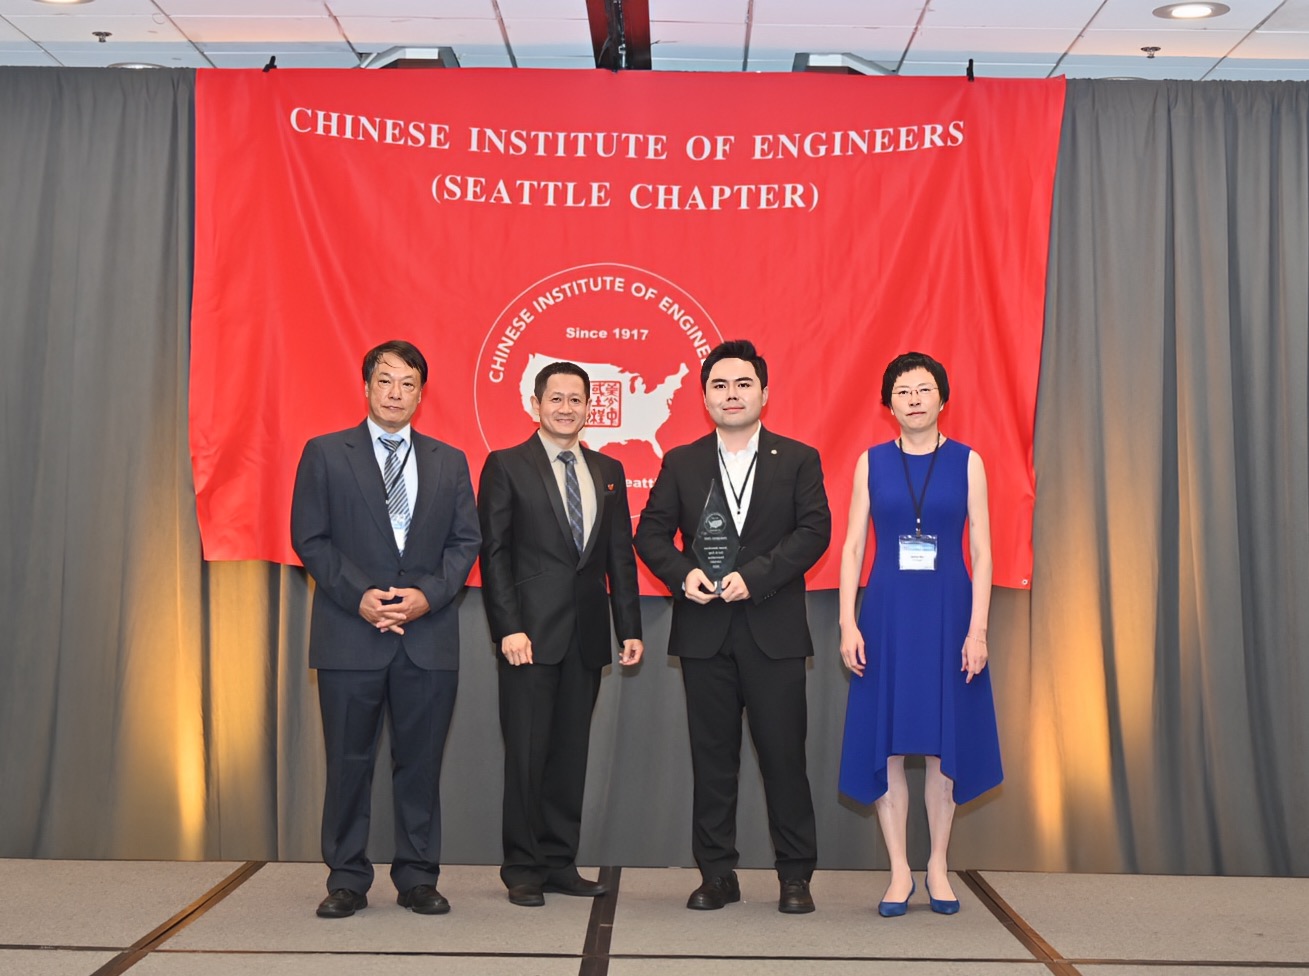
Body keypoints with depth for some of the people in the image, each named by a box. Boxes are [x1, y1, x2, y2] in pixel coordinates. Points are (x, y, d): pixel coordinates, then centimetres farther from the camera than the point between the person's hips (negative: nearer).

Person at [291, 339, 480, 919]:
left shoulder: (449, 462, 12)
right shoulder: (325, 454, 6)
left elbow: (465, 541, 7)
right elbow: (310, 539, 0)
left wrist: (428, 594, -9)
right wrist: (359, 595, -12)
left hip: (429, 636, 2)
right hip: (350, 635, -2)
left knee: (421, 762, 6)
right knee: (349, 761, 4)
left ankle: (417, 877, 17)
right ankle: (347, 880, 16)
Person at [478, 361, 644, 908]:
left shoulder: (608, 472, 14)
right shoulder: (506, 467, 1)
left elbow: (620, 556, 13)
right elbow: (493, 553, -5)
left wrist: (630, 629, 6)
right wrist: (509, 628, -13)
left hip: (586, 637, 4)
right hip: (530, 635, -4)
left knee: (571, 754, 9)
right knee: (527, 754, 0)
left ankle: (560, 863, 20)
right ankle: (522, 869, 12)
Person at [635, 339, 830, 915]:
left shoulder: (798, 460, 6)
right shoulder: (681, 463, 11)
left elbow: (814, 531, -5)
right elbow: (650, 532, 7)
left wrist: (755, 575, -16)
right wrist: (682, 573, -13)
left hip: (773, 631, -2)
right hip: (704, 632, 2)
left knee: (784, 753, 1)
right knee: (712, 756, 7)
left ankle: (796, 874, 14)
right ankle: (717, 873, 18)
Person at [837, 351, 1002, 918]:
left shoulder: (966, 462, 3)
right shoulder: (872, 462, 5)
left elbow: (981, 551, 1)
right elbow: (852, 547, 4)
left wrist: (977, 628, -7)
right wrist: (847, 624, -4)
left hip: (948, 612, 0)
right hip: (887, 614, 1)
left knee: (945, 743, 6)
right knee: (886, 743, 2)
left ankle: (938, 868, 20)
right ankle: (899, 872, 14)